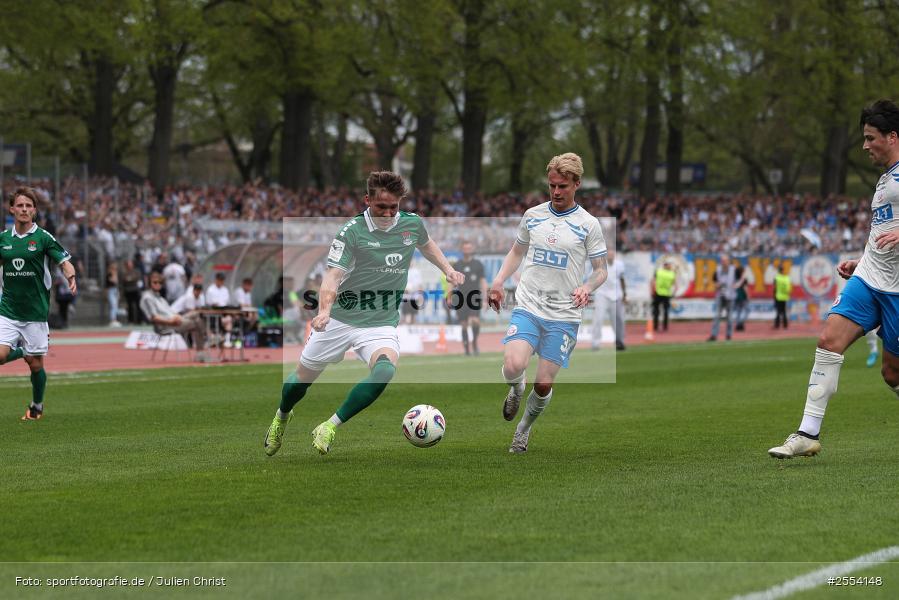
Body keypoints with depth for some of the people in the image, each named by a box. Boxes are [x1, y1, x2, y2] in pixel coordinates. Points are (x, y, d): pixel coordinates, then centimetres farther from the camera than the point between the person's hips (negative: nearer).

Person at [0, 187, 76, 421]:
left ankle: (37, 406, 26)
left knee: (35, 364, 3)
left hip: (35, 312, -2)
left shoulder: (43, 238, -5)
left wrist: (71, 278, -26)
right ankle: (21, 351, 20)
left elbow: (65, 262, -6)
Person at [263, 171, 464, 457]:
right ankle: (281, 417, 48)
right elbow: (333, 275, -23)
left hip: (382, 324, 2)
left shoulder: (412, 224, 0)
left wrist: (448, 269, 11)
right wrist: (324, 310, -41)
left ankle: (329, 428, -19)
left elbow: (426, 244, 25)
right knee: (303, 376, 12)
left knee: (385, 370, -30)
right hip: (341, 319, -1)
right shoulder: (352, 231, -14)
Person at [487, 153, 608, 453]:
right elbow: (517, 252, 23)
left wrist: (586, 288, -17)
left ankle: (523, 430, 27)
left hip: (563, 316, -1)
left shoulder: (588, 224, 0)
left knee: (544, 385, -2)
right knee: (513, 367, -23)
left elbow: (601, 270, 4)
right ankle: (515, 391, 14)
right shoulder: (532, 215, 8)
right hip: (527, 307, 1)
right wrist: (499, 280, 7)